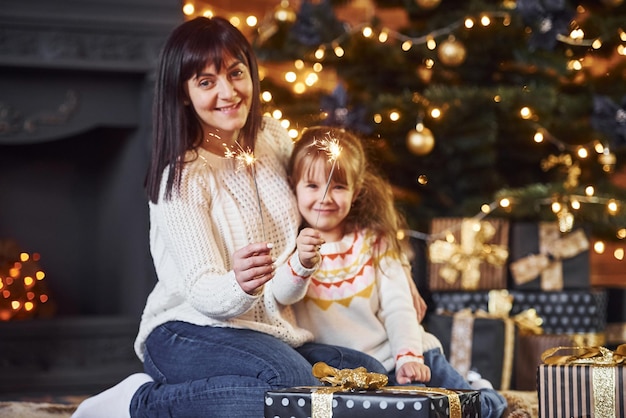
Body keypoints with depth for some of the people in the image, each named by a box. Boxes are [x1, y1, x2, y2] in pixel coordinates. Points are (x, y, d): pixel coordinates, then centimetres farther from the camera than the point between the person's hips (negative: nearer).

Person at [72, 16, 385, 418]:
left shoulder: (274, 138, 6)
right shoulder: (183, 175, -11)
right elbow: (203, 293, -18)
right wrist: (240, 286, -39)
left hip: (274, 334, 7)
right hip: (192, 333, -7)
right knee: (293, 383, -34)